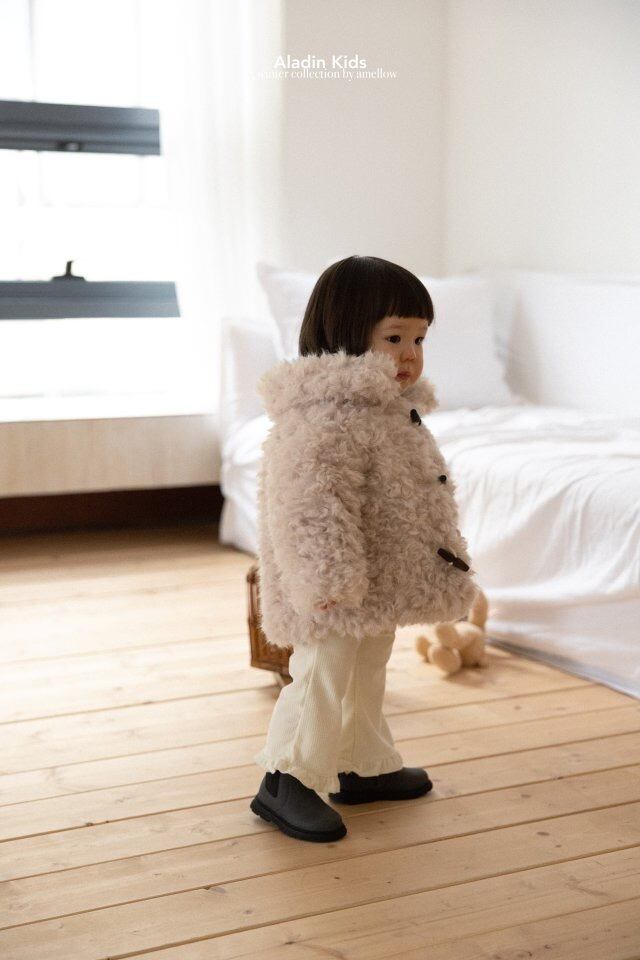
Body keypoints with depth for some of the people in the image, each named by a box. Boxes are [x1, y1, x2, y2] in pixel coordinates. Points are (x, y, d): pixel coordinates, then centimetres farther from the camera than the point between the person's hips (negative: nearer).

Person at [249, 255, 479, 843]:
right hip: (337, 595, -11)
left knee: (366, 678, 23)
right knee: (325, 680, -3)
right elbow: (310, 502, -31)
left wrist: (447, 556, 29)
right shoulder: (327, 413, -23)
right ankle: (285, 783, 10)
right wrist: (327, 575, -36)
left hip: (379, 586, 11)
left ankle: (365, 769, 39)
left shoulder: (393, 408, 14)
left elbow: (414, 493, 25)